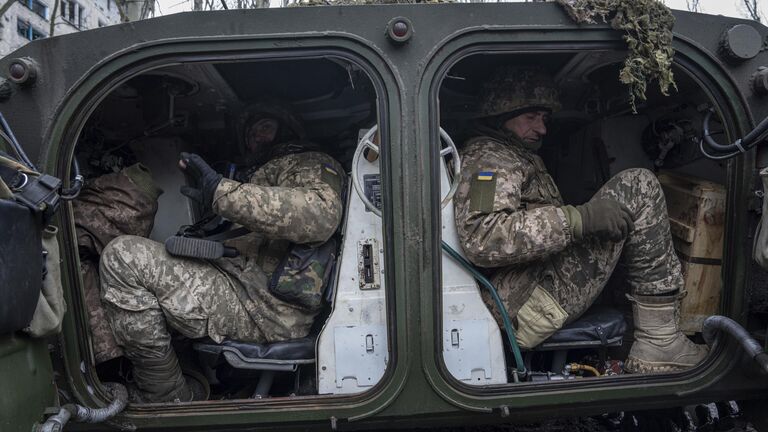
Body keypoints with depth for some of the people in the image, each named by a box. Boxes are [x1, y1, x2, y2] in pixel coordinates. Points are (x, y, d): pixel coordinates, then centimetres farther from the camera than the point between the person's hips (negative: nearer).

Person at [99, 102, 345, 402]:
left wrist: (222, 192, -22)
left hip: (268, 310, -10)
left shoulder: (313, 164, 5)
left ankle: (167, 395, -9)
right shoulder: (262, 175, 33)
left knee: (122, 257, -18)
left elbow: (320, 215, -21)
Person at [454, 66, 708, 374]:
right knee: (637, 187, -8)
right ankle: (660, 343, -7)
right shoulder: (486, 157, -5)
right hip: (527, 305, -10)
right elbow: (482, 240, -23)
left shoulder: (521, 160, 29)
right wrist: (579, 218, -22)